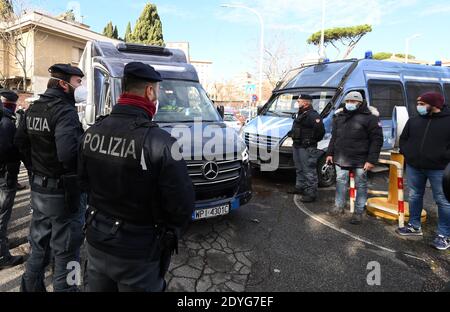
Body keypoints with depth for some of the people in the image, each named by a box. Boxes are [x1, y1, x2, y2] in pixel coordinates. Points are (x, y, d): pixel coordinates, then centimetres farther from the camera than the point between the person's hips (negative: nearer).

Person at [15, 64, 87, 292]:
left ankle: (30, 286, 42)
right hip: (63, 194, -9)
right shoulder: (65, 111, -20)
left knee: (39, 248, 25)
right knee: (66, 255, 6)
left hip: (38, 190, 9)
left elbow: (20, 142, 17)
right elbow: (68, 153, -34)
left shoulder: (33, 109, 8)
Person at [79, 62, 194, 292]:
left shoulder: (91, 132, -5)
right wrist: (169, 234, -1)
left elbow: (84, 182, 7)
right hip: (136, 254, -5)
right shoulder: (161, 143, -26)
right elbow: (182, 206, -21)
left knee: (98, 286, 27)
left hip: (96, 241, 6)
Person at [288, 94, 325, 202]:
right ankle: (300, 187, 37)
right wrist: (292, 133, 12)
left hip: (307, 148, -11)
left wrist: (312, 140, -14)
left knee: (309, 171, -5)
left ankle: (311, 193, 1)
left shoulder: (313, 115, -17)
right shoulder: (301, 114, 16)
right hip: (297, 146, 11)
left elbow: (320, 130, -25)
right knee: (300, 169, 22)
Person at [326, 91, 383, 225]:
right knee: (340, 182, 12)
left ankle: (358, 212, 18)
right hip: (341, 158, 5)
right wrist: (330, 153, 12)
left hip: (360, 160, -5)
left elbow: (377, 139, -11)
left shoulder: (369, 117, -9)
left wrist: (372, 160, -16)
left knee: (361, 185, 7)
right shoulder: (339, 115, 9)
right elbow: (334, 137, 16)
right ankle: (339, 206, 27)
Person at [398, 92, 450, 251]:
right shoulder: (414, 120, 9)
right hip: (414, 167, 5)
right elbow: (403, 139, 16)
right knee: (414, 197, 14)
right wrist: (407, 153, 4)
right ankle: (414, 226, 29)